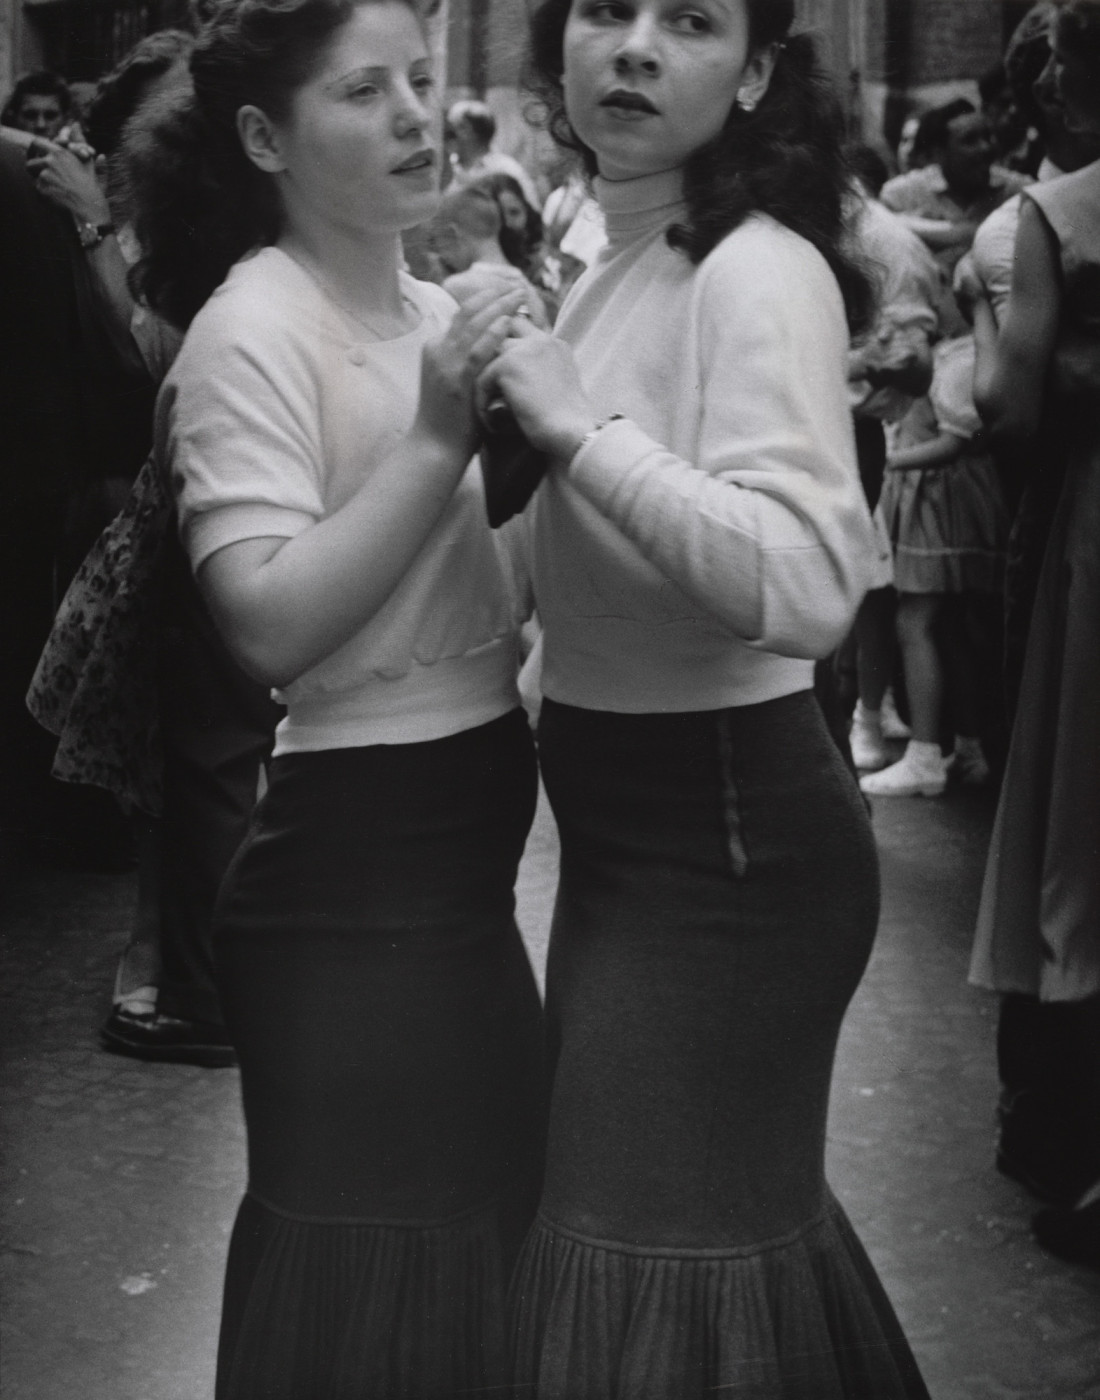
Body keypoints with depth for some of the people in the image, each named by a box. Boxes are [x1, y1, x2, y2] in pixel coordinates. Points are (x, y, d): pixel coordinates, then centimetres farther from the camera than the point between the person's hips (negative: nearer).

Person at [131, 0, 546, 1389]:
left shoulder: (440, 314, 8)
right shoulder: (251, 329, -15)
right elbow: (271, 624, -26)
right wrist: (439, 434, -26)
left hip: (460, 855, 8)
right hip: (350, 871, -8)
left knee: (476, 1219, 23)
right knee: (367, 1276, 5)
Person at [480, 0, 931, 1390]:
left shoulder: (759, 271, -19)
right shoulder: (617, 263, 8)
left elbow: (809, 584, -34)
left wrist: (581, 428, -30)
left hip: (723, 833, -9)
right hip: (634, 824, 9)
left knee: (666, 1244, 7)